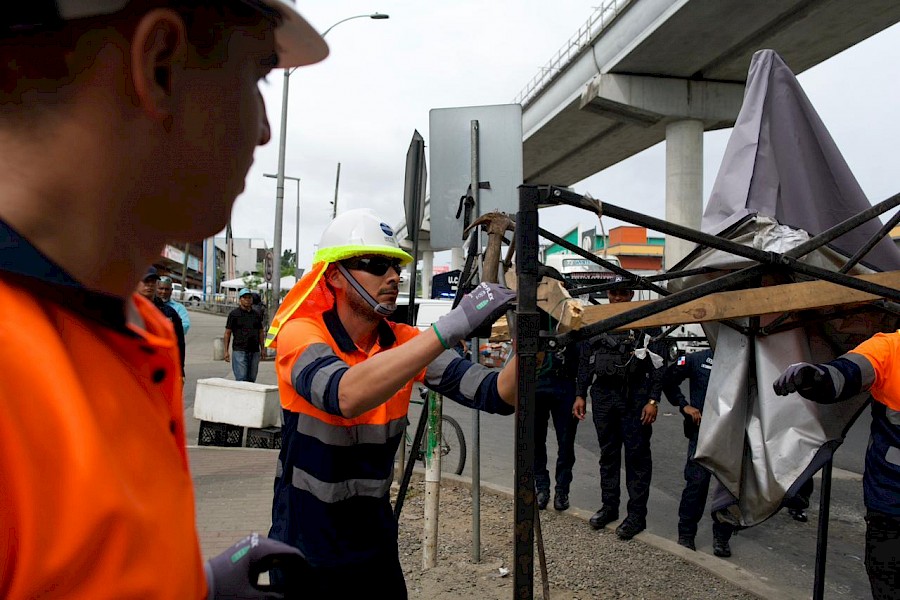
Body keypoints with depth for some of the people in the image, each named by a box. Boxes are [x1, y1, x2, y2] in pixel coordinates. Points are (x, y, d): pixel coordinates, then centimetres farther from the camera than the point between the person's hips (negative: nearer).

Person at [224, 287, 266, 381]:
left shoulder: (256, 314, 14)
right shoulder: (234, 314, 1)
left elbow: (261, 332, 17)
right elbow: (227, 333, 1)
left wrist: (262, 349, 10)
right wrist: (226, 351, -4)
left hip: (254, 351, 4)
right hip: (239, 351, -4)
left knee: (251, 379, 6)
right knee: (241, 379, -10)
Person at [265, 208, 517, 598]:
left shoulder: (404, 342, -6)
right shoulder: (300, 334, -18)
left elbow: (494, 394, -15)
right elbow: (345, 395, -40)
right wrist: (451, 327, -44)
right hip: (307, 547, -4)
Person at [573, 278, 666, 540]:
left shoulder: (647, 322, 0)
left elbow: (658, 363, -3)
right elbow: (585, 361, 15)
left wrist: (653, 400, -11)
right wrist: (580, 395, 9)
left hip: (635, 396, -4)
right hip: (603, 393, 4)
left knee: (637, 455, 0)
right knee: (608, 453, 13)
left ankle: (637, 514, 8)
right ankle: (609, 506, 25)